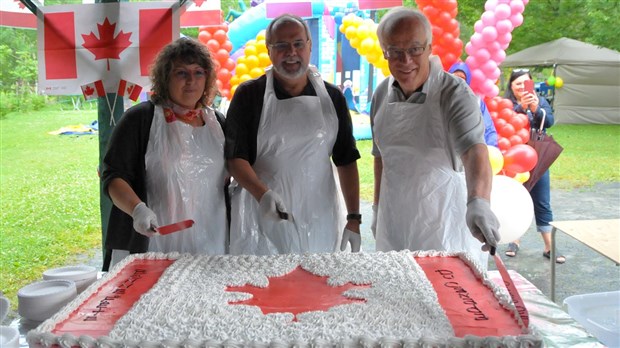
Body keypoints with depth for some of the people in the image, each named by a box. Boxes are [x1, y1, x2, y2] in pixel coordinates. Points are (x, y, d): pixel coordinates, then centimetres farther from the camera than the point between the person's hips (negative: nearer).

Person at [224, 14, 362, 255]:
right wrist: (262, 194, -23)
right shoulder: (249, 95, -1)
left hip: (320, 222, 2)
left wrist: (354, 218, 3)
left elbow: (346, 161, 8)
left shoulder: (332, 97, 6)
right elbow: (235, 157, -5)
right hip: (263, 219, -2)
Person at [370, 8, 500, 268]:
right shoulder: (382, 94, 2)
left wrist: (478, 202, -49)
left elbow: (474, 149, -31)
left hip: (445, 228, -5)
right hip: (394, 226, 5)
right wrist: (377, 208, 14)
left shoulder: (455, 94, -16)